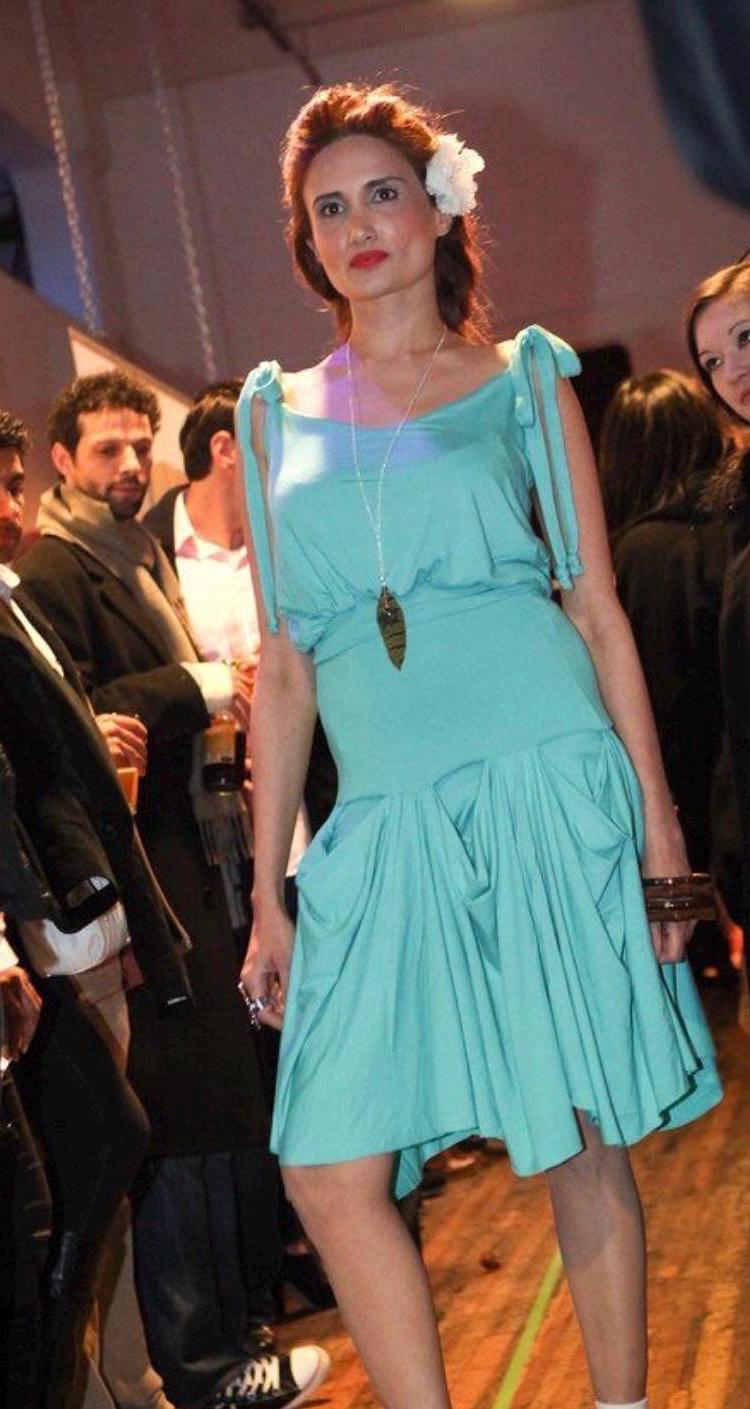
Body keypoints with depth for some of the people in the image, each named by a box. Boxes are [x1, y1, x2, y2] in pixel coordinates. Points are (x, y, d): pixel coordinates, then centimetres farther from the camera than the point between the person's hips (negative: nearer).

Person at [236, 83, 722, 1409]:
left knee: (583, 1143, 4)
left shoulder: (522, 380, 9)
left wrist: (657, 815, -1)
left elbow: (599, 606, 7)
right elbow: (283, 665, 13)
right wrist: (268, 891, 10)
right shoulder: (277, 413, 14)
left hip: (549, 793, -2)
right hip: (385, 822, 2)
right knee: (330, 1174, -5)